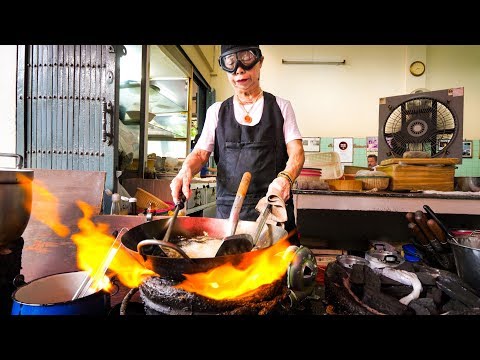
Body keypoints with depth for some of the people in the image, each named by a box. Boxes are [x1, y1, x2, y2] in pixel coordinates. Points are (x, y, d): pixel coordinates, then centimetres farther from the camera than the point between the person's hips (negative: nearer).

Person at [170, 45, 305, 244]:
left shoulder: (281, 107, 9)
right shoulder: (217, 111, 13)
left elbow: (296, 152, 0)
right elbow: (200, 153, 8)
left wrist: (286, 177, -21)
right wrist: (186, 170, -15)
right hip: (228, 208, 1)